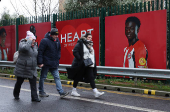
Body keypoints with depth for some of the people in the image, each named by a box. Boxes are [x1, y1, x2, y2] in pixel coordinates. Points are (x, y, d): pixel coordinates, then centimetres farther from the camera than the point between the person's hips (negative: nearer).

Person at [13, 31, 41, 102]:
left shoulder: (35, 46, 11)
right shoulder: (22, 43, -10)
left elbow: (36, 55, 23)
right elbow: (25, 48, -34)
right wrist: (29, 41, -24)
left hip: (32, 70, 5)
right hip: (22, 69, -5)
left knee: (33, 84, -3)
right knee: (19, 82, 13)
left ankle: (34, 97, 0)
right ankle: (16, 94, 35)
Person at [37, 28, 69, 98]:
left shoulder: (57, 41, 8)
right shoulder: (45, 41, -14)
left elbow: (59, 50, 22)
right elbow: (40, 52, -16)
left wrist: (58, 58, 14)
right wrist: (40, 62, -19)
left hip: (54, 63, 6)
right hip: (46, 63, -6)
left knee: (57, 77, 2)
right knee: (43, 77, 7)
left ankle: (61, 92, -1)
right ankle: (41, 92, 20)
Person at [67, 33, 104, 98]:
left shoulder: (90, 45, 16)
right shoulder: (80, 43, -8)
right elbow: (75, 52, -16)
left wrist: (93, 63, 15)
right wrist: (81, 60, -22)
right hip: (81, 65, -6)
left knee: (91, 78, -1)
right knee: (78, 77, 5)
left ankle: (96, 92, -7)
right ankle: (73, 91, 20)